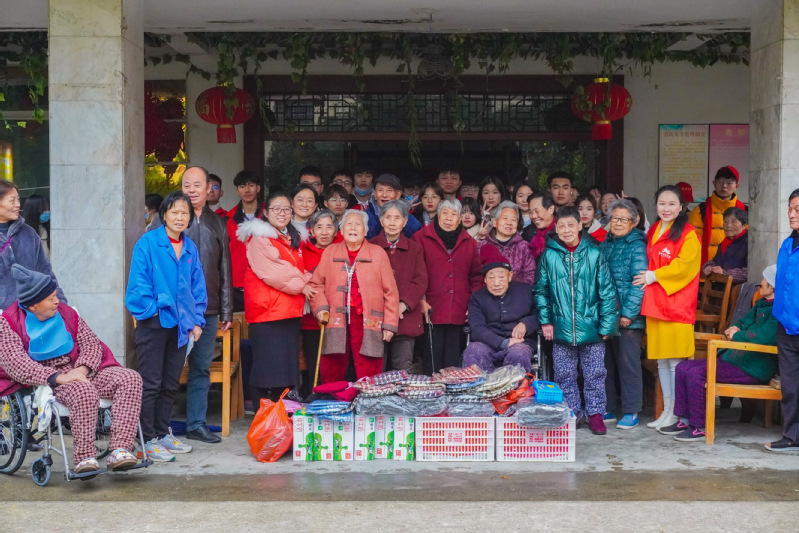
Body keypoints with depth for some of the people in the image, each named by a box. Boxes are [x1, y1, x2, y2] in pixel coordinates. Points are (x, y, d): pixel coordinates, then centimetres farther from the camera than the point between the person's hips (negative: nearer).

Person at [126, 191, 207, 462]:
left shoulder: (190, 249, 11)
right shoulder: (147, 243, -6)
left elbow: (198, 287, 14)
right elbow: (138, 284, -8)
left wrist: (196, 320, 7)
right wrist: (155, 308, -12)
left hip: (180, 325, 6)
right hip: (154, 324, -6)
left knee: (171, 384, 13)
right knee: (150, 383, -3)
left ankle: (163, 433, 25)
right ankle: (148, 439, 4)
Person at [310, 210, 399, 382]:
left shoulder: (378, 253, 9)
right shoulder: (330, 252, 14)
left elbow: (390, 291, 6)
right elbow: (317, 283, 14)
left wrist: (390, 324, 0)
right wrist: (320, 307, -4)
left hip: (367, 322, -1)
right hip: (336, 321, 2)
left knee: (368, 378, -5)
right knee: (331, 375, 1)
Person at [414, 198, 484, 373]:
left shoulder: (469, 243, 16)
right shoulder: (421, 239, 4)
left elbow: (477, 276, 15)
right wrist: (421, 301, -11)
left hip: (458, 315, 3)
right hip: (431, 313, -3)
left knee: (453, 364, 6)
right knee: (432, 365, -4)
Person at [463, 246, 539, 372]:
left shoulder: (525, 291, 14)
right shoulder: (477, 298, 11)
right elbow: (477, 330, -4)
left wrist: (525, 324, -6)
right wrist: (504, 343, -17)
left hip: (518, 343, 0)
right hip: (488, 345, 0)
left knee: (518, 354, -38)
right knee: (473, 350, -35)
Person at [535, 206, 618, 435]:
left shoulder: (594, 254, -4)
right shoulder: (549, 255, -1)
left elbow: (607, 290, -2)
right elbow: (541, 290, 7)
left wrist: (606, 324, -4)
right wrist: (545, 320, 2)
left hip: (591, 328, -1)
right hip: (561, 328, 2)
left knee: (594, 373, 6)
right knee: (564, 374, 9)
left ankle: (595, 413, 17)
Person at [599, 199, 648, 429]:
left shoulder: (637, 246, -5)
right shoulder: (604, 245, 14)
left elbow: (639, 283, -12)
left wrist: (628, 313, -17)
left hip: (628, 317, -6)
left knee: (628, 363, -1)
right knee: (606, 362, 11)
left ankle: (631, 412, 7)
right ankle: (608, 409, 21)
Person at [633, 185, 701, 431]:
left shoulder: (687, 233, -4)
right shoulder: (653, 231, 16)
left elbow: (684, 266, -13)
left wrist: (653, 276, -12)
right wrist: (647, 277, 8)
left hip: (677, 304, -7)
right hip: (654, 304, 7)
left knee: (676, 361, -6)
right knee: (661, 361, 10)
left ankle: (677, 413, 1)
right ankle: (667, 410, 17)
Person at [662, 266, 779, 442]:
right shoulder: (761, 304, 18)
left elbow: (765, 336, -29)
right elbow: (744, 322, 30)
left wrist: (737, 335, -11)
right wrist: (735, 329, 3)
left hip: (753, 369, -11)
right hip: (732, 359, 11)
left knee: (696, 374, -25)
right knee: (683, 368, 2)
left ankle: (700, 428, -15)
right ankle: (684, 420, 5)